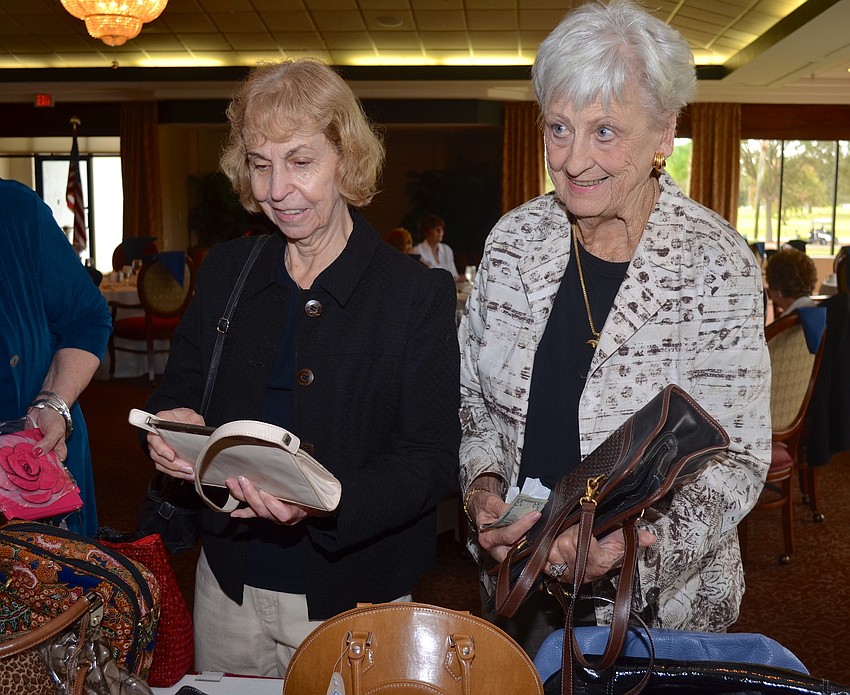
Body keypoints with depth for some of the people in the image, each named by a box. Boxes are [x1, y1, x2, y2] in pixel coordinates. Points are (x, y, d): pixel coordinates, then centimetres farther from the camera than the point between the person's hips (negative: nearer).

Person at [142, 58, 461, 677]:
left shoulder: (419, 294, -11)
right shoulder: (225, 271, 3)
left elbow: (432, 459, -14)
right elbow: (179, 390, 11)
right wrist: (170, 425, -14)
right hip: (229, 586, 4)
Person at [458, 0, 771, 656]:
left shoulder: (717, 263, -17)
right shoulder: (514, 237, -6)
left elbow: (737, 459, -16)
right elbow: (474, 395, 4)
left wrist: (626, 543, -31)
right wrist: (482, 484, -14)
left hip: (657, 600, -3)